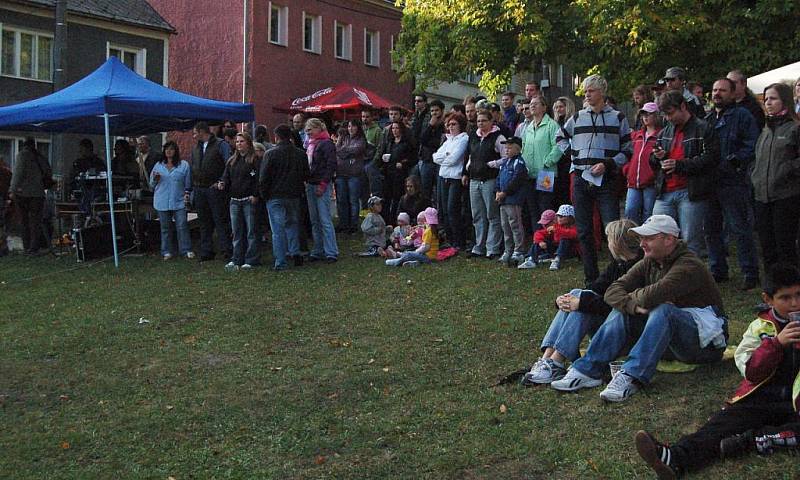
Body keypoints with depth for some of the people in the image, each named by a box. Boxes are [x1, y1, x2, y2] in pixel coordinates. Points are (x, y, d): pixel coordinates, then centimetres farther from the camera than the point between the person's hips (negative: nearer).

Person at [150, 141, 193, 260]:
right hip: (162, 202, 2)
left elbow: (188, 183, 8)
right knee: (165, 227, 7)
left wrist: (187, 193, -6)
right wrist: (155, 179, -6)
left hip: (179, 201, -2)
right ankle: (167, 251, 14)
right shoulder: (158, 165, 11)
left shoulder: (184, 165, 5)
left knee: (182, 226, -6)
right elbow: (151, 184, 14)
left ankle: (186, 250, 1)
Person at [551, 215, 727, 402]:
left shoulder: (689, 266, -19)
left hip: (704, 340, -7)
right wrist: (633, 305, -25)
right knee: (622, 310, -7)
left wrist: (633, 297, -12)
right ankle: (587, 370, -16)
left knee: (662, 310, -34)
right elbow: (612, 292, -4)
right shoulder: (648, 264, 6)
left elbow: (652, 296, -35)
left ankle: (631, 377, -38)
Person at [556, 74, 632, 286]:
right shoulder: (577, 118, 12)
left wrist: (607, 164, -11)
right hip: (581, 179, 4)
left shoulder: (617, 117, 4)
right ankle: (591, 277, 15)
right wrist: (572, 155, 11)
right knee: (584, 232, 6)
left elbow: (627, 149, 3)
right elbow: (560, 137, 28)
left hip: (605, 181, -4)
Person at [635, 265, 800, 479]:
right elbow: (751, 373, 0)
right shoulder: (760, 327, 10)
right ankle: (674, 458, -49)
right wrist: (776, 342, -14)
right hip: (762, 397, 0)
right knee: (722, 422, -27)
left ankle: (744, 441, -37)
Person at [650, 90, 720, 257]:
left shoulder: (704, 130, -2)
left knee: (690, 241, 0)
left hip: (690, 193, -6)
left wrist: (679, 165, -16)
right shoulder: (665, 132, 19)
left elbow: (711, 159, -12)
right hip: (665, 193, 6)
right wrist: (657, 157, 2)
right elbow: (653, 164, 27)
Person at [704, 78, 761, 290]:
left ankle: (750, 273, 3)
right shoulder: (707, 119, 18)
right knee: (711, 229, 12)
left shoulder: (742, 116, -4)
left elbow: (752, 145, -13)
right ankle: (718, 270, 23)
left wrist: (737, 159, -24)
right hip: (709, 182, 7)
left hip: (732, 182, -7)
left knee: (739, 230, -5)